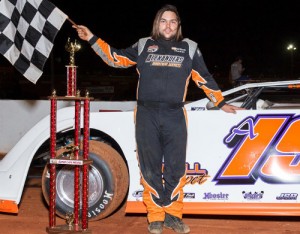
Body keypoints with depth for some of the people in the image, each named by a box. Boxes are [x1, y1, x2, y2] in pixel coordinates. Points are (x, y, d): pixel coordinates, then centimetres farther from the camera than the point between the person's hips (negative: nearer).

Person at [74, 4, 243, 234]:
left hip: (175, 117, 0)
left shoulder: (189, 48, 11)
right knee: (150, 168, 1)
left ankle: (173, 214, 13)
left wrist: (221, 103, 17)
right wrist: (92, 39, 9)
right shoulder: (143, 46, 11)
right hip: (147, 116, 0)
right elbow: (116, 58, 15)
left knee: (175, 167, 1)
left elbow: (204, 78, 16)